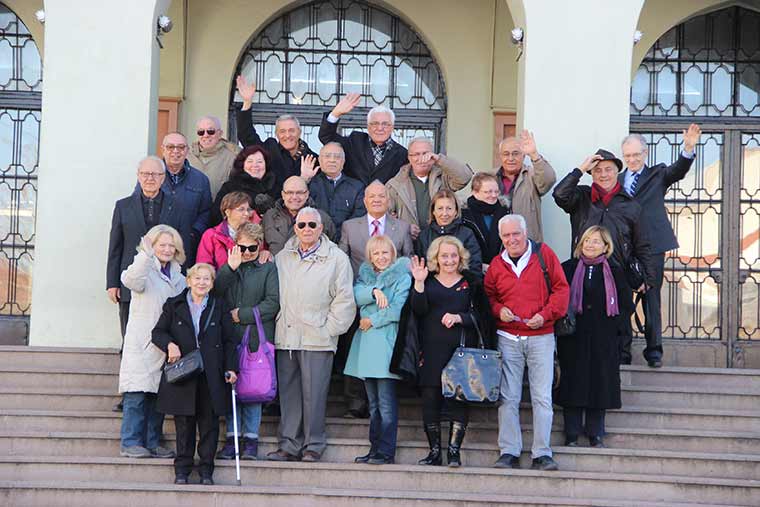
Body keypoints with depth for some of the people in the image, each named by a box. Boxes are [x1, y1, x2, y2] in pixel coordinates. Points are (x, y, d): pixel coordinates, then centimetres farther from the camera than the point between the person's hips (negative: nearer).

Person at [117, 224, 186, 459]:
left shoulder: (178, 277, 17)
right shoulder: (145, 270, -2)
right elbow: (130, 280, -27)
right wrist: (146, 255, -40)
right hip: (141, 344, -6)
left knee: (158, 395, 8)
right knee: (137, 394, -7)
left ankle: (152, 443, 15)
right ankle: (130, 443, -1)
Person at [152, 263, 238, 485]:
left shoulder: (219, 307, 8)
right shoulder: (174, 305, 7)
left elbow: (228, 341, 9)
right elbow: (158, 332, 7)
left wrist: (231, 368, 0)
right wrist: (170, 344, -13)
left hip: (211, 376, 0)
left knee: (209, 423, 3)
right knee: (184, 424, 4)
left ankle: (206, 471, 12)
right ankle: (182, 470, 13)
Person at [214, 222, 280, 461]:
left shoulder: (269, 268, 4)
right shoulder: (229, 267, 15)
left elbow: (273, 303, -6)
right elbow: (215, 291, -2)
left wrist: (242, 314, -8)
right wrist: (230, 268, -13)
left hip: (257, 338, -3)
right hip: (230, 337, 3)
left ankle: (251, 439, 6)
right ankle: (231, 438, 9)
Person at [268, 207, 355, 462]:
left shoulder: (336, 258, 2)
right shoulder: (282, 258, 15)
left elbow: (344, 299, -1)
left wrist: (329, 329, -5)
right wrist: (278, 324, 7)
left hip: (317, 338, -4)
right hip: (286, 336, 4)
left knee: (314, 393, -3)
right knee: (288, 393, 5)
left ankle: (313, 446, 7)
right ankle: (288, 445, 12)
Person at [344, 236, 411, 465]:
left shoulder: (402, 278, 0)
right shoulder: (365, 275, 16)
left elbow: (397, 310, -10)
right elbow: (356, 296, -2)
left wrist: (372, 321, -5)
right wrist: (374, 291, -18)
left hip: (387, 343, -6)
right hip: (367, 343, 6)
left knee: (386, 401, -7)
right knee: (373, 403, 9)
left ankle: (386, 452, -5)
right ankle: (374, 448, 14)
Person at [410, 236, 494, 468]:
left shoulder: (471, 282, 10)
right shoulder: (428, 281, 12)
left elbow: (481, 315, 4)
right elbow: (419, 310, -4)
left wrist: (459, 318, -11)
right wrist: (419, 283, -15)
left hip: (462, 348, -1)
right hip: (432, 350, 1)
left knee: (459, 399, -6)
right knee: (430, 400, -1)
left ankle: (454, 450, 1)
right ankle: (434, 452, 8)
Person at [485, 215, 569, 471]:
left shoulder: (543, 253, 2)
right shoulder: (496, 264, 9)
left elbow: (561, 288, 2)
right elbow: (489, 295, 18)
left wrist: (546, 314, -10)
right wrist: (498, 310, -4)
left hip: (541, 337, -2)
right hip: (508, 337, 2)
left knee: (542, 397, -3)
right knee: (508, 398, 1)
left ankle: (542, 454, 2)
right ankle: (508, 453, 7)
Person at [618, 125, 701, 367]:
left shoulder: (657, 174, 10)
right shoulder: (616, 181, 14)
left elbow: (679, 170, -9)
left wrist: (689, 148, -28)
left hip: (652, 246, -1)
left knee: (651, 297, -1)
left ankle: (653, 349, 5)